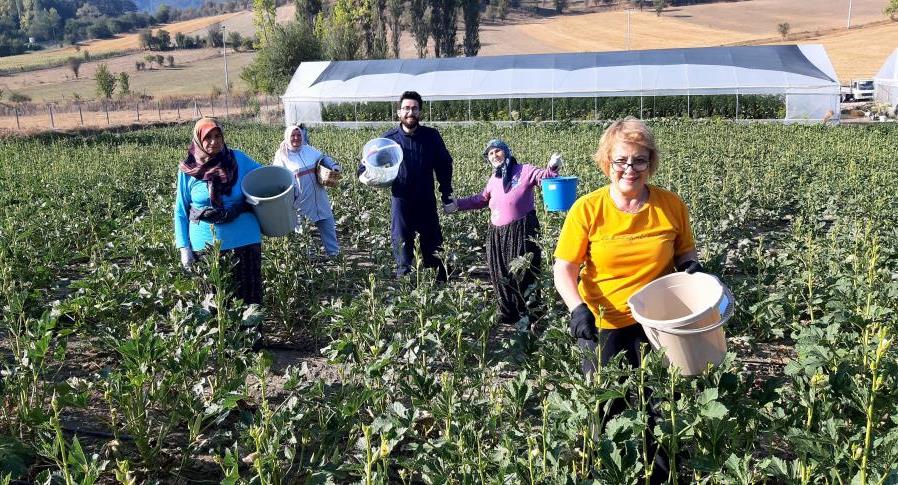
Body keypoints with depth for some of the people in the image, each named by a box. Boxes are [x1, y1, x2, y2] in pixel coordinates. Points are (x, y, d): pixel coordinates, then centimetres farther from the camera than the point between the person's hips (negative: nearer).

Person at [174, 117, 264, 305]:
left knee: (248, 296, 6)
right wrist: (183, 247, -2)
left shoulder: (238, 159, 0)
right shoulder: (188, 170, -2)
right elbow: (181, 211, 4)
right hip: (206, 245, 0)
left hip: (244, 241, 0)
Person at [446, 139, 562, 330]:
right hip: (497, 235, 7)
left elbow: (545, 176, -14)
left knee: (523, 274, -4)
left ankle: (528, 315, 10)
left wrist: (552, 167, -36)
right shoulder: (493, 179, 16)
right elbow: (481, 199, 28)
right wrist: (457, 205, 24)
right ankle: (508, 314, 21)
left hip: (522, 231, -6)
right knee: (500, 275, 9)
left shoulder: (524, 170, -3)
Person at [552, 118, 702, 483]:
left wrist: (693, 269, -11)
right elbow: (564, 269, -10)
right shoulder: (587, 209, -10)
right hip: (604, 327, -1)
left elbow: (686, 255, 11)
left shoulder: (671, 205, -3)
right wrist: (578, 308, -25)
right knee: (607, 410, 10)